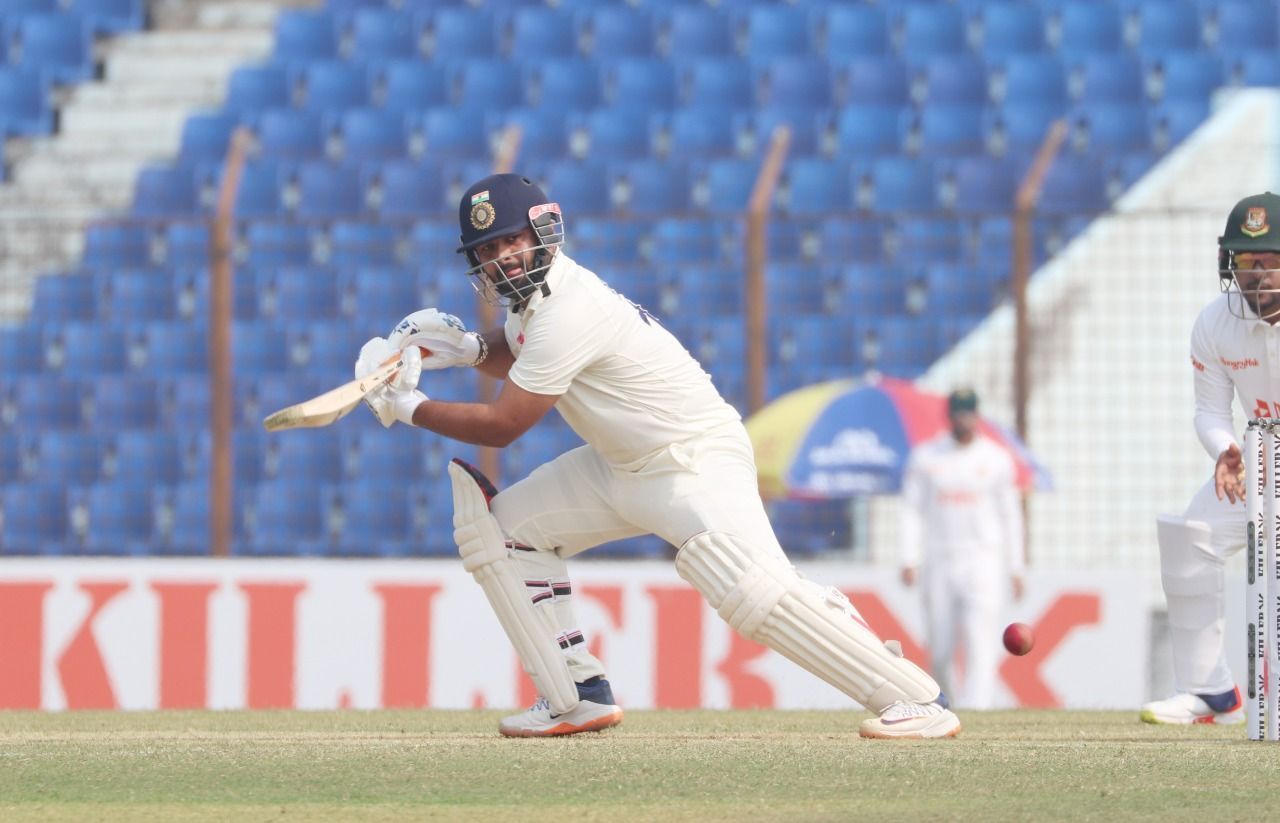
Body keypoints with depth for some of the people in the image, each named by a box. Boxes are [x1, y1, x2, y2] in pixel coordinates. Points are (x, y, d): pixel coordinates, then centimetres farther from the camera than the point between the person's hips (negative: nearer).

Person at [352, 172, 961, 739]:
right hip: (619, 468, 11)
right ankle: (580, 698, 7)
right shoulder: (538, 290, 5)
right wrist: (468, 347, 5)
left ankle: (916, 697, -26)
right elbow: (519, 355, 28)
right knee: (498, 526, 6)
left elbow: (500, 425, -21)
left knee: (756, 593, -29)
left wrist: (409, 408, -9)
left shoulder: (570, 313, -24)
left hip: (696, 461, -11)